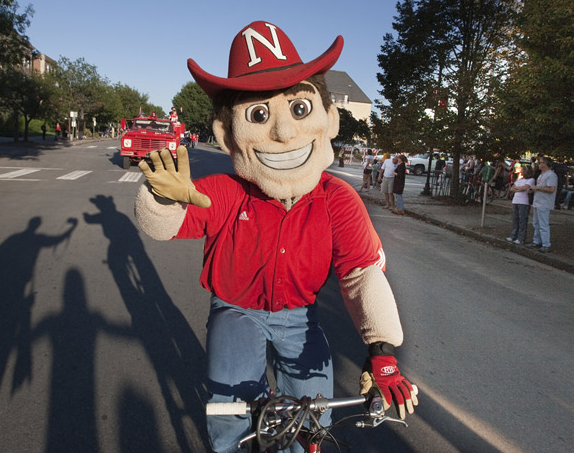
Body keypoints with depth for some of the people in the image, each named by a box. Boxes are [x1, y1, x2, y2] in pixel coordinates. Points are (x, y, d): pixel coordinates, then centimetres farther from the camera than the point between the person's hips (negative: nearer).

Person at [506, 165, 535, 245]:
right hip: (515, 201, 7)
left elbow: (524, 188, -15)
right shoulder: (519, 179, 20)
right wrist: (519, 189, -4)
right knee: (515, 220, 9)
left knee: (522, 220, -5)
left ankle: (521, 239, -2)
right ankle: (513, 236, 15)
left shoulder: (531, 180, -1)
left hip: (524, 202, -7)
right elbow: (511, 189, 12)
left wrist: (515, 188, 1)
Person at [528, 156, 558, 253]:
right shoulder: (541, 175, 18)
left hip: (543, 205, -10)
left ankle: (546, 245, -6)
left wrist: (537, 187, -17)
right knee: (536, 224, 16)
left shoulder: (551, 175, -14)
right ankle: (537, 241, 26)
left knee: (543, 225, -9)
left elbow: (551, 189, -23)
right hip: (537, 203, 10)